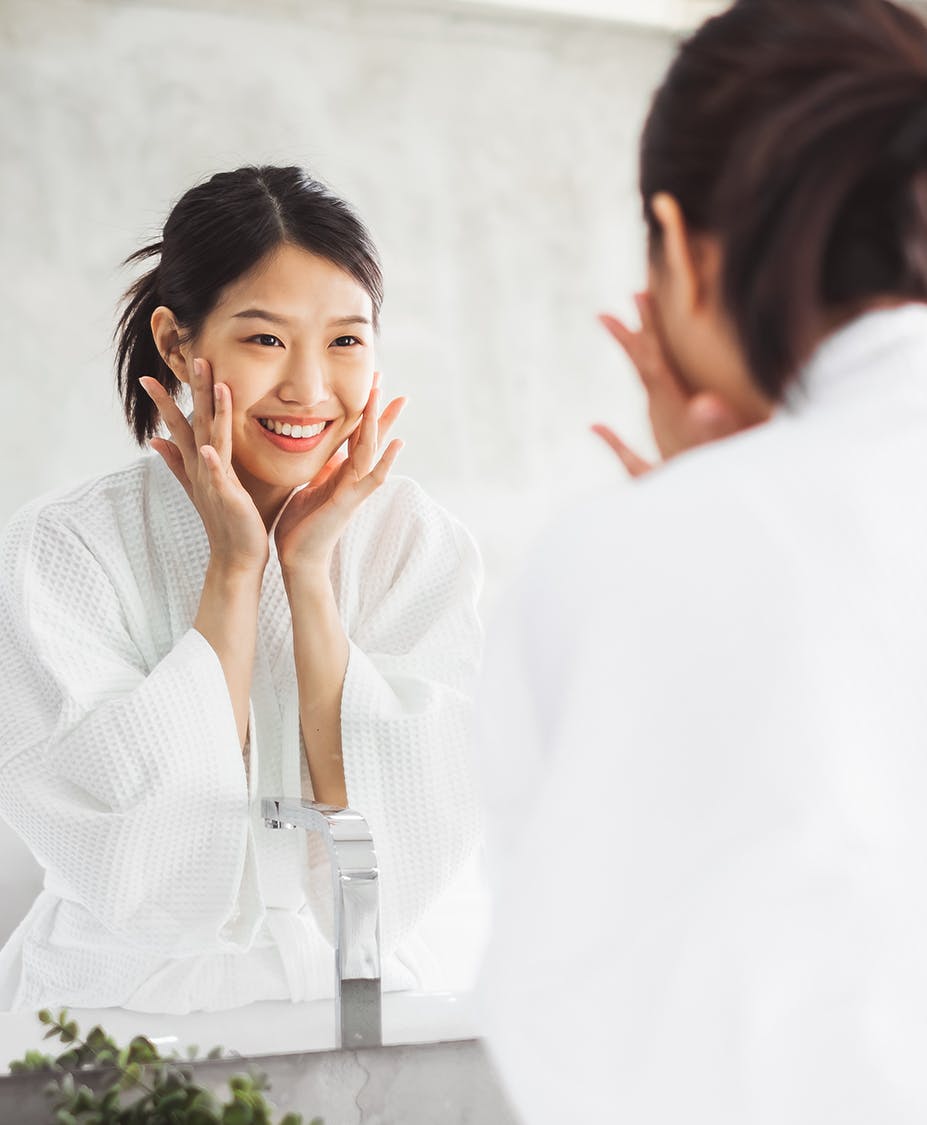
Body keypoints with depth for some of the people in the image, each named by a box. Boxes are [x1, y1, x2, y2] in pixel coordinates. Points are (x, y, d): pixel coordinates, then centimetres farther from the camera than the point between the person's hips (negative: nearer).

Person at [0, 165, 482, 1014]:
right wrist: (234, 571, -14)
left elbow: (409, 865, -9)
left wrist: (309, 572, -12)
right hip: (132, 1002, -2)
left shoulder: (420, 546, -1)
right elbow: (138, 878, -16)